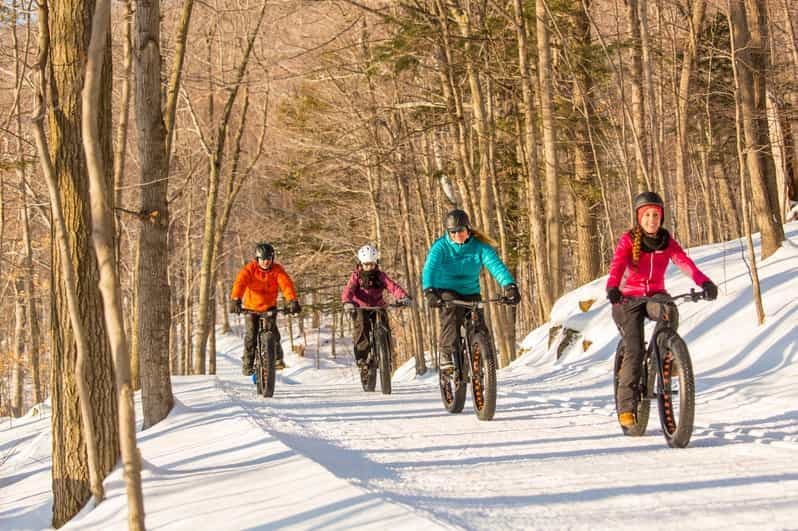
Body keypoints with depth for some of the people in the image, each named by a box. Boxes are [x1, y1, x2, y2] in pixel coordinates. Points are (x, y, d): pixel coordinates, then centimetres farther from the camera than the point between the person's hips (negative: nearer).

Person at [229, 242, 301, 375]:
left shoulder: (277, 270, -15)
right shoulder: (250, 269, -18)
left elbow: (286, 284, -29)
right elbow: (240, 283, -33)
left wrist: (293, 301, -47)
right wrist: (235, 300, -51)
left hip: (269, 308, 1)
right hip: (251, 308, -1)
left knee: (273, 333, -15)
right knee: (251, 335, -11)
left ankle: (277, 359, 7)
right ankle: (247, 364, 3)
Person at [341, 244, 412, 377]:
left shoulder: (380, 276, -1)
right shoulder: (356, 276, -5)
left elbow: (392, 286, -17)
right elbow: (348, 290, -22)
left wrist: (403, 296, -38)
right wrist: (347, 302, -44)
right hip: (360, 308, -2)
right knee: (361, 327, -24)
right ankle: (361, 358, -15)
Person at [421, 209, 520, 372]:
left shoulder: (479, 246, -11)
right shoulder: (441, 247, -14)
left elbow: (496, 264, -24)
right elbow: (429, 269, -29)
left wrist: (510, 286, -42)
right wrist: (429, 291, -49)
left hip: (470, 292, 3)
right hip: (446, 291, -3)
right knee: (452, 311, -34)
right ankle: (446, 354, -31)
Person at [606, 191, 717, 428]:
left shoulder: (667, 241, -1)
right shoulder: (628, 240, -9)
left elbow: (684, 262, -18)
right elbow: (617, 265, -27)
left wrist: (705, 282, -37)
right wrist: (612, 288, -48)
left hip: (656, 296, 2)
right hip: (630, 298, -2)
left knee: (670, 311, -33)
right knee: (634, 351, -17)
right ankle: (627, 406, -10)